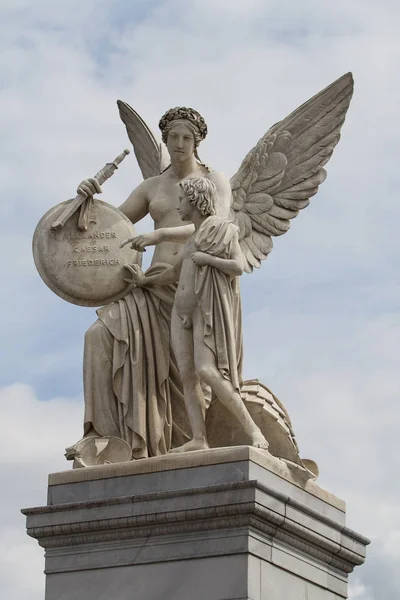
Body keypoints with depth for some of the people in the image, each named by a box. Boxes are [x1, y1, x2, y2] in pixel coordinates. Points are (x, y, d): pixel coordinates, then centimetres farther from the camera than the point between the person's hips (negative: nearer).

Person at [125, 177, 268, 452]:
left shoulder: (222, 229, 2)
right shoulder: (193, 238, 24)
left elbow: (239, 267, -9)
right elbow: (176, 272, 37)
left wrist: (207, 259, -10)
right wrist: (146, 280, 48)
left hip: (208, 309, -8)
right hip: (183, 311, 8)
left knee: (206, 370, -24)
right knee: (187, 375, -7)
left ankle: (252, 429, -23)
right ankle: (199, 439, -14)